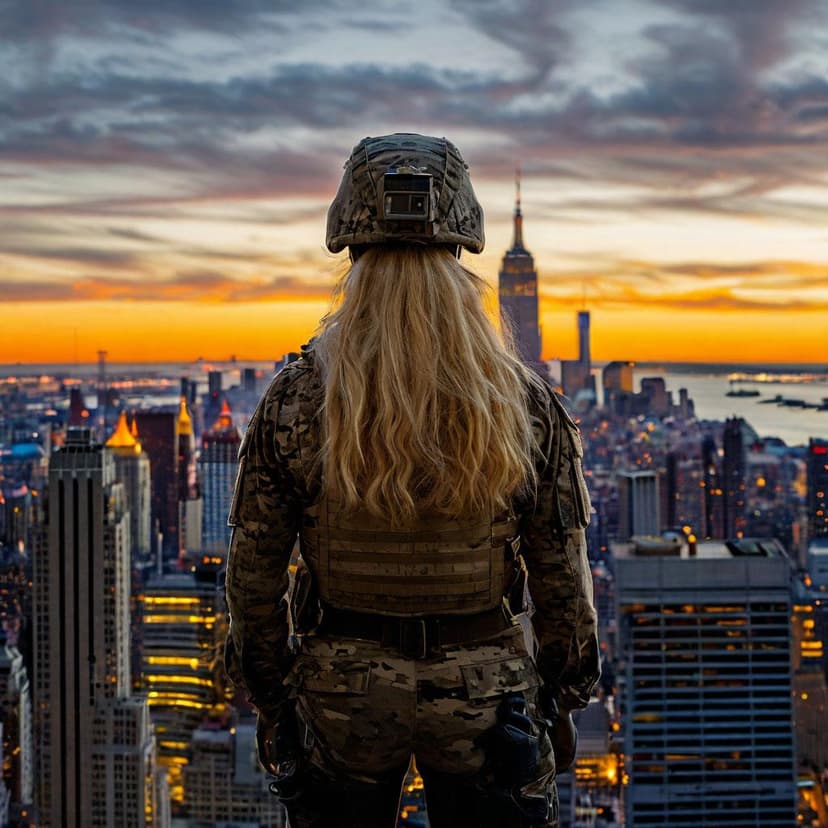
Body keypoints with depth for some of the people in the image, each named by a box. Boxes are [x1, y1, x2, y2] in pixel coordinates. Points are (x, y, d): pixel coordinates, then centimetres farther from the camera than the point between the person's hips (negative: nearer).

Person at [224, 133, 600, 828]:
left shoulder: (295, 401, -11)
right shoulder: (525, 403, -11)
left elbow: (253, 573, -5)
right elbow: (563, 575, -5)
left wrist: (269, 693, 8)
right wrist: (566, 691, 10)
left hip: (341, 688, 0)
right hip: (484, 686, 0)